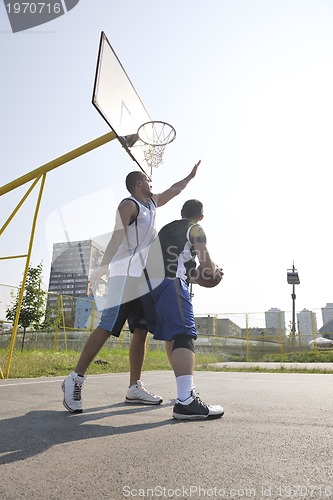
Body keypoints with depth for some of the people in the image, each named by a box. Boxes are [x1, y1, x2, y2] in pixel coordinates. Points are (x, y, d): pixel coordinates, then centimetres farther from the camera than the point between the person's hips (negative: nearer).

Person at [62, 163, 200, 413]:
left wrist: (190, 176, 47)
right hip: (127, 276, -9)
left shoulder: (151, 203, 22)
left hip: (145, 277, 9)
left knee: (141, 331, 4)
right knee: (107, 328, -11)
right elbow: (117, 235, -16)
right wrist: (103, 266, -25)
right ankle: (75, 379, -1)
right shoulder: (129, 204, -3)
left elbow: (173, 191, 38)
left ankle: (135, 387, 9)